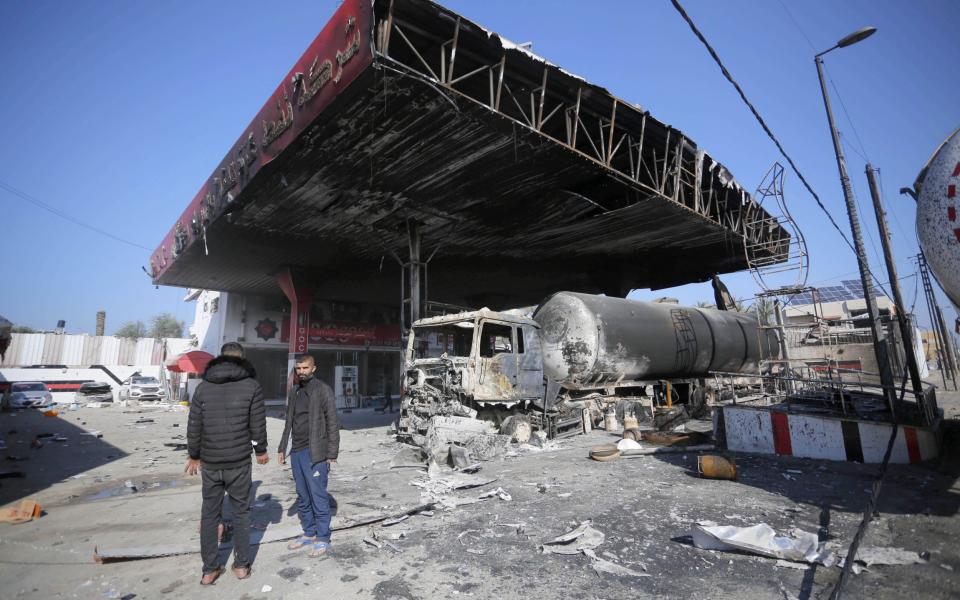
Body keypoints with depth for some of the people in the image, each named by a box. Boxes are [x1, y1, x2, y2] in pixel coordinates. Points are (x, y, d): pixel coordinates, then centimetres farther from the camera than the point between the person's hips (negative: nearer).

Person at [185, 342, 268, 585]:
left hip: (209, 463, 2)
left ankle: (209, 570, 22)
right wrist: (261, 451, 10)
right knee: (241, 512, 12)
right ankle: (241, 565, 21)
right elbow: (258, 424, -5)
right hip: (239, 463, -2)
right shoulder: (251, 385, -7)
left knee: (209, 514, 14)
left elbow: (194, 427, 4)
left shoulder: (203, 387, 1)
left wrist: (194, 456, 17)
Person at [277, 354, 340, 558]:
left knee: (318, 497, 0)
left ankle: (323, 538, 14)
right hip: (296, 452, 7)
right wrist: (282, 448, 15)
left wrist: (332, 454, -13)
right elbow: (289, 422, 19)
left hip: (314, 453, -6)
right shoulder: (294, 391, 12)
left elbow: (333, 424, -10)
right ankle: (309, 533, 29)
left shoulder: (323, 390, -9)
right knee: (303, 498, 15)